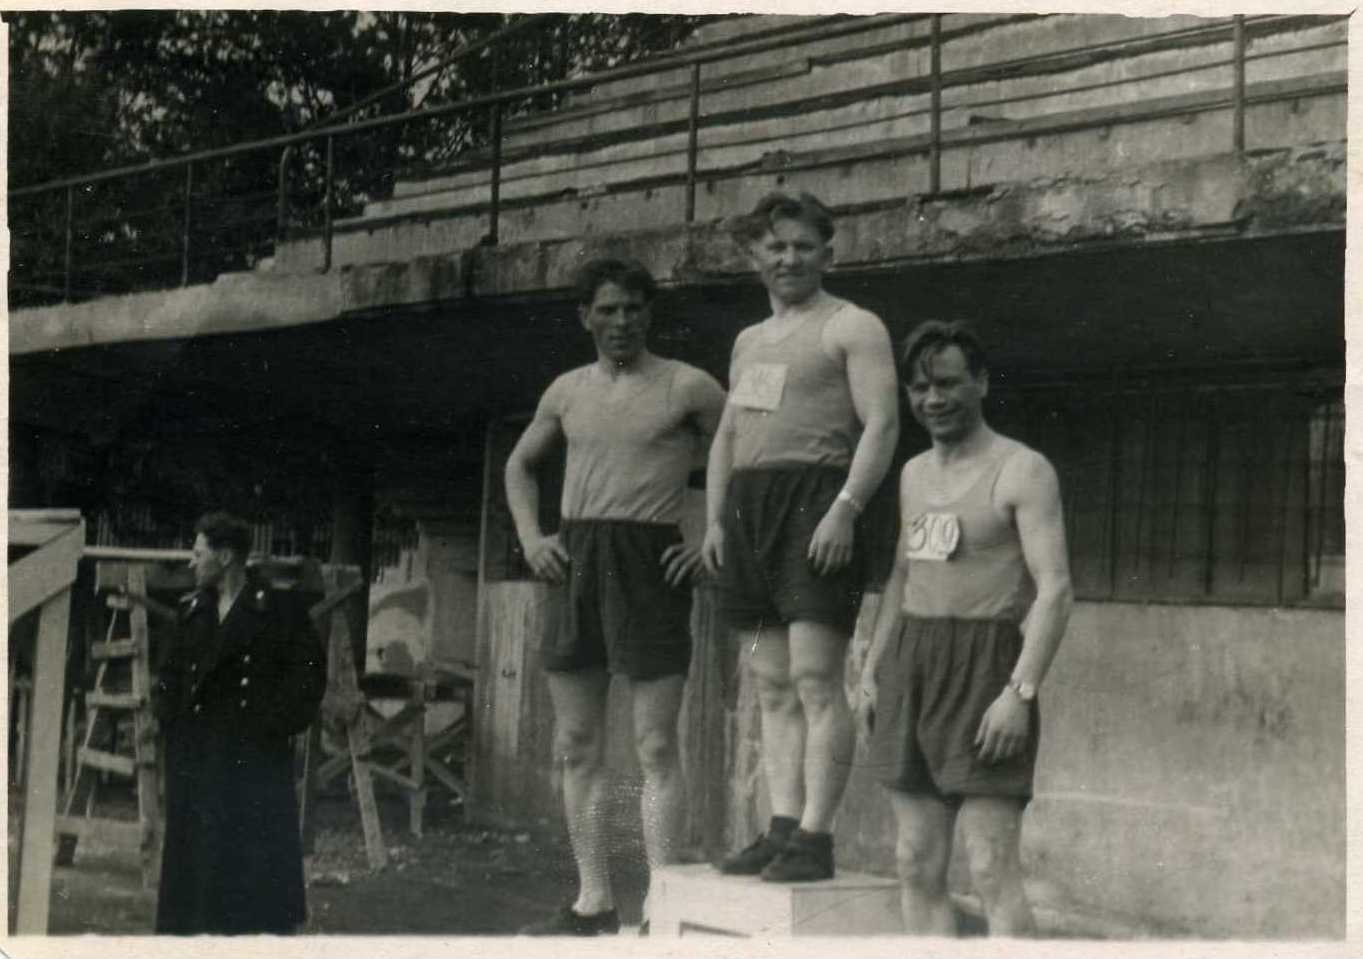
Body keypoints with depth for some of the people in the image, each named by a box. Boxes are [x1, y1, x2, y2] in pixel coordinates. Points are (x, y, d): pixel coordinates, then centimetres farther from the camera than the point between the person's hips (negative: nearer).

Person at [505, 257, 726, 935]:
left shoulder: (688, 388, 0)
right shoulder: (567, 391, 15)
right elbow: (520, 464, 28)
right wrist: (529, 537, 13)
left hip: (650, 565, -5)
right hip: (573, 566, 6)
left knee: (655, 746, -6)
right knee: (576, 746, 6)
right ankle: (593, 903, 13)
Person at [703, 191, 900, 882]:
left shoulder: (852, 327, 3)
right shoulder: (749, 341, 25)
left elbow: (881, 423, -7)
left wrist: (845, 508, -18)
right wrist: (714, 519, 13)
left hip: (814, 500, -7)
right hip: (747, 504, 7)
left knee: (815, 677, -12)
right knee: (771, 684, 4)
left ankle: (815, 837, -13)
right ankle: (781, 828, 5)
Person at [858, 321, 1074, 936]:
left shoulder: (1021, 471, -5)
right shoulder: (915, 474, 18)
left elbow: (1055, 590, -12)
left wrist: (1020, 691, -20)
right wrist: (872, 673, 16)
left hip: (984, 670, -7)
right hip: (909, 667, 7)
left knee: (991, 866, -11)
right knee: (917, 864, 5)